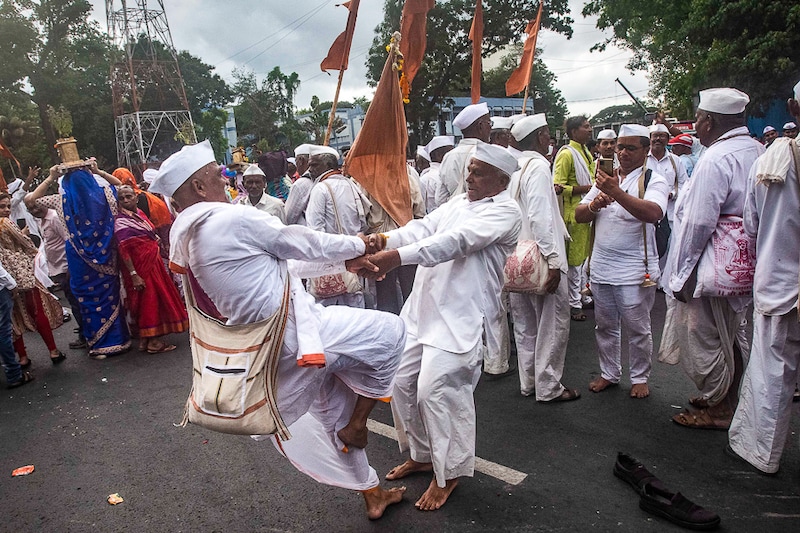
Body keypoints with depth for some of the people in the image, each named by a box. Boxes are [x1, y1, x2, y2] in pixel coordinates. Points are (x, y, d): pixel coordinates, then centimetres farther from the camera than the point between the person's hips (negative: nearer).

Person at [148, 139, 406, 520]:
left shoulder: (183, 237, 10)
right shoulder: (234, 218, -19)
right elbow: (303, 243, -10)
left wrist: (342, 263, 13)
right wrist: (357, 244, 10)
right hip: (293, 335, -10)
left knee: (333, 405, 24)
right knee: (388, 332, -1)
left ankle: (370, 492, 37)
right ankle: (357, 422, 10)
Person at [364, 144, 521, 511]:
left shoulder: (504, 211, -9)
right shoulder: (458, 202, 16)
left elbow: (456, 241, -24)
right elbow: (423, 228, 2)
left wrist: (398, 256, -34)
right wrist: (382, 241, -17)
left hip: (460, 316, -8)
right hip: (422, 308, 8)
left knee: (437, 391, -9)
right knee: (402, 382, 11)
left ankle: (448, 473, 16)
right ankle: (420, 455, 34)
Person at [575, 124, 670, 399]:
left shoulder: (654, 180, -5)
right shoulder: (606, 178, 13)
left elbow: (653, 213, -27)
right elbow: (578, 215, 8)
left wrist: (617, 193, -36)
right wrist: (594, 205, -13)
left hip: (634, 270, -5)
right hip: (601, 267, 5)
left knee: (638, 329, 7)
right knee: (605, 326, 16)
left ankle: (640, 378, 25)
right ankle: (609, 373, 32)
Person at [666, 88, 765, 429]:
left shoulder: (714, 159, -21)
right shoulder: (758, 151, 7)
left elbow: (699, 222, -24)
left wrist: (681, 273, -14)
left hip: (713, 268, -9)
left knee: (704, 338, 7)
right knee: (727, 334, 23)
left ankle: (717, 410, 22)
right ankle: (726, 397, 40)